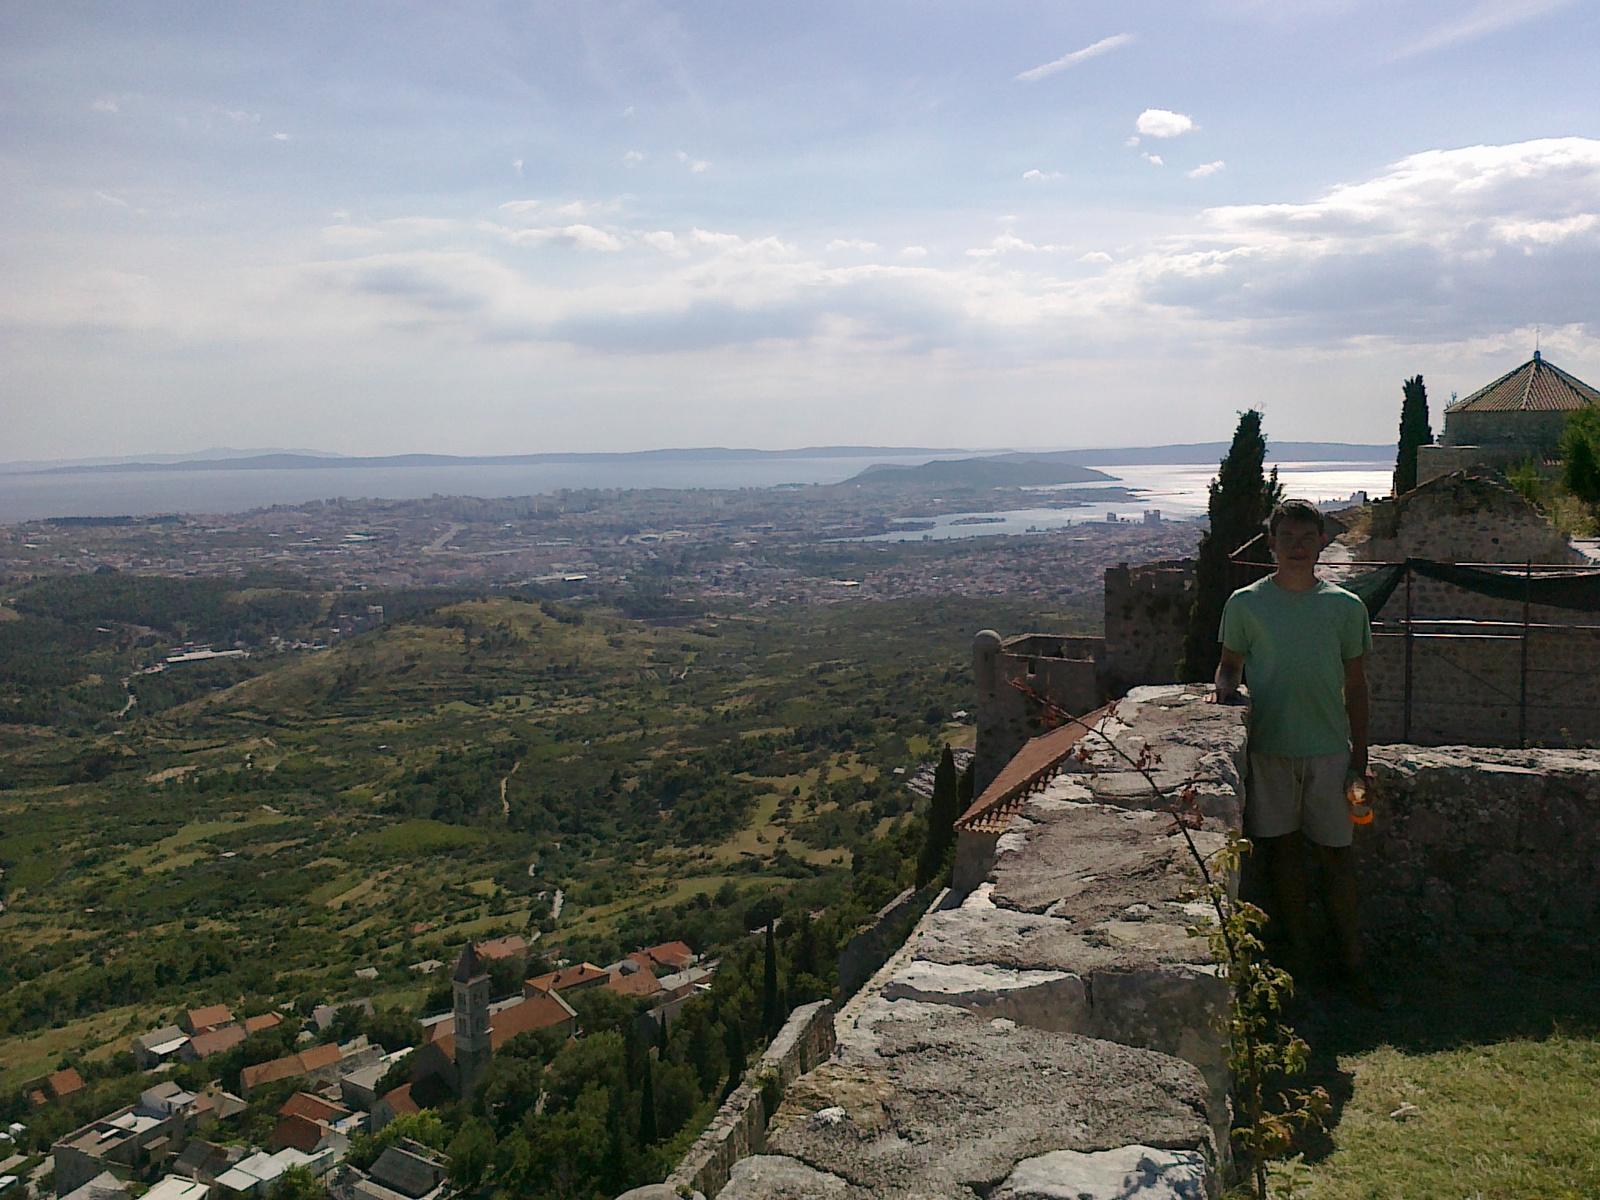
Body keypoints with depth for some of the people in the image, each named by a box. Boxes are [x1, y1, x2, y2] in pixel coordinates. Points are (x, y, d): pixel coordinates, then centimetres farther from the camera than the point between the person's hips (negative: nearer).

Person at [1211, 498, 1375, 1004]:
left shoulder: (1346, 607, 1)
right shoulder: (1246, 603, -2)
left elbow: (1355, 686, 6)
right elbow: (1230, 664, 8)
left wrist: (1360, 758, 4)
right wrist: (1224, 688, -16)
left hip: (1329, 749, 0)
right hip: (1268, 747, 0)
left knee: (1335, 854, 6)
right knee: (1283, 848, 8)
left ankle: (1351, 964, 18)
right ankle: (1299, 957, 22)